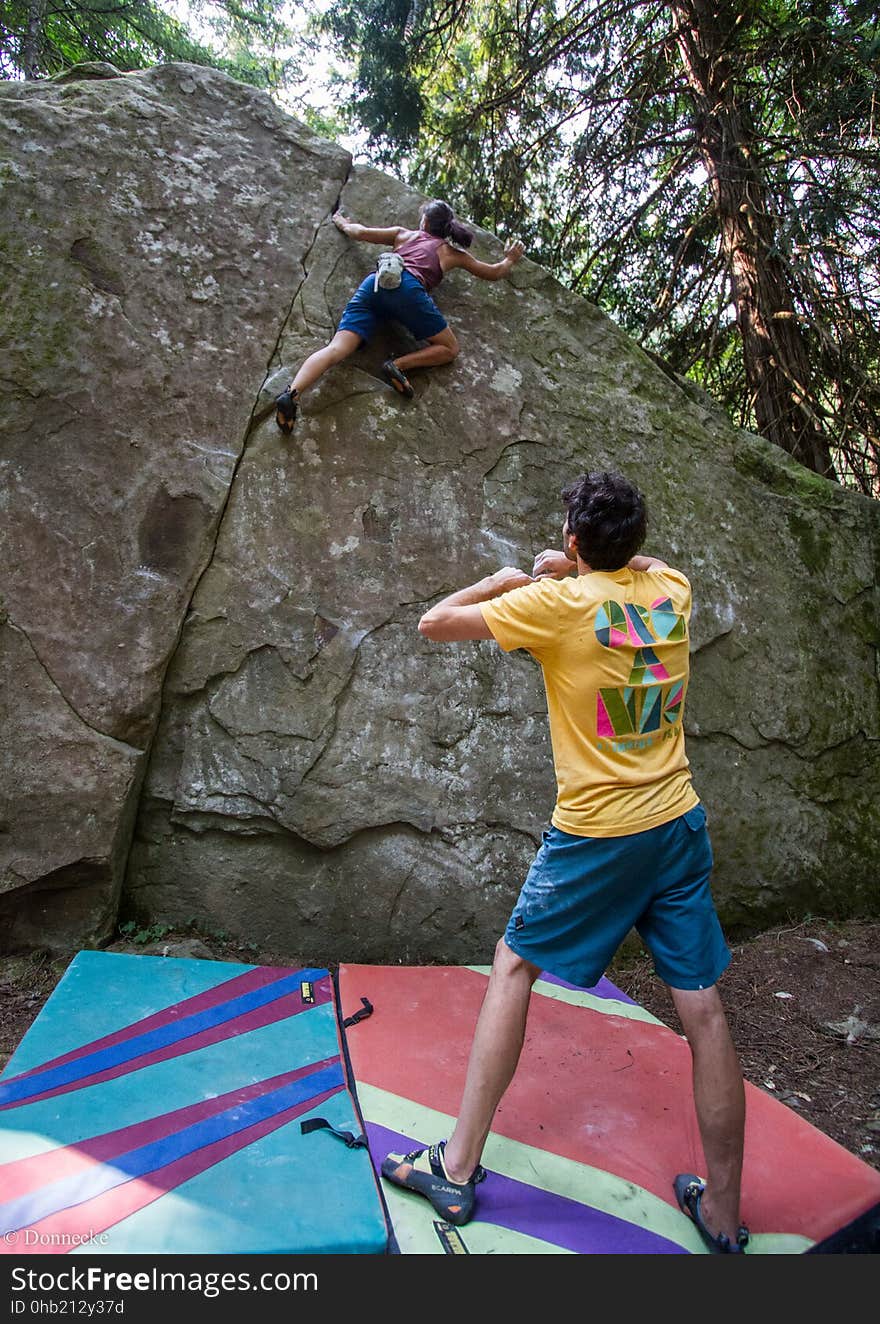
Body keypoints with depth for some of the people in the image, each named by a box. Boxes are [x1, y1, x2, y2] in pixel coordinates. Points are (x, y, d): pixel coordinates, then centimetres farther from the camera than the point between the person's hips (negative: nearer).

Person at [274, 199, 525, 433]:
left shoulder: (403, 234, 35)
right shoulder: (453, 252, 30)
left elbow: (359, 232, 37)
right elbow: (493, 273, 41)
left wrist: (343, 223, 59)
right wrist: (510, 260, 62)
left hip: (373, 283, 3)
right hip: (407, 288, -3)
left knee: (337, 348, -14)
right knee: (449, 349, 9)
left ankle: (292, 392, -38)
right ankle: (398, 365, -16)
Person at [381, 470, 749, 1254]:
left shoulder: (556, 603, -13)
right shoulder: (671, 588, 2)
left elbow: (434, 624, -4)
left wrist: (504, 580, 8)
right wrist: (574, 571, 21)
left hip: (596, 836, -5)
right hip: (679, 824, 6)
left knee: (512, 968, 12)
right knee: (703, 1008, 11)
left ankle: (457, 1168, 20)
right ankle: (724, 1216, 28)